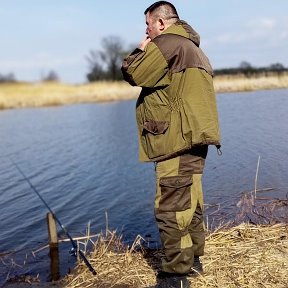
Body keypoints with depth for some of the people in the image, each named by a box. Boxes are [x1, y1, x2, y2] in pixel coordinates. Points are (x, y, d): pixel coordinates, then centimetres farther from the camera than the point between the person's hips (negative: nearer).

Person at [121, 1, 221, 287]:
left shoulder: (167, 42, -9)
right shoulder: (192, 47, 23)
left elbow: (132, 74, -10)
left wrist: (140, 51, 6)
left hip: (177, 141, -10)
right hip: (193, 138, 10)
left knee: (171, 208, -7)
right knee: (189, 202, 17)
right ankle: (192, 258, 29)